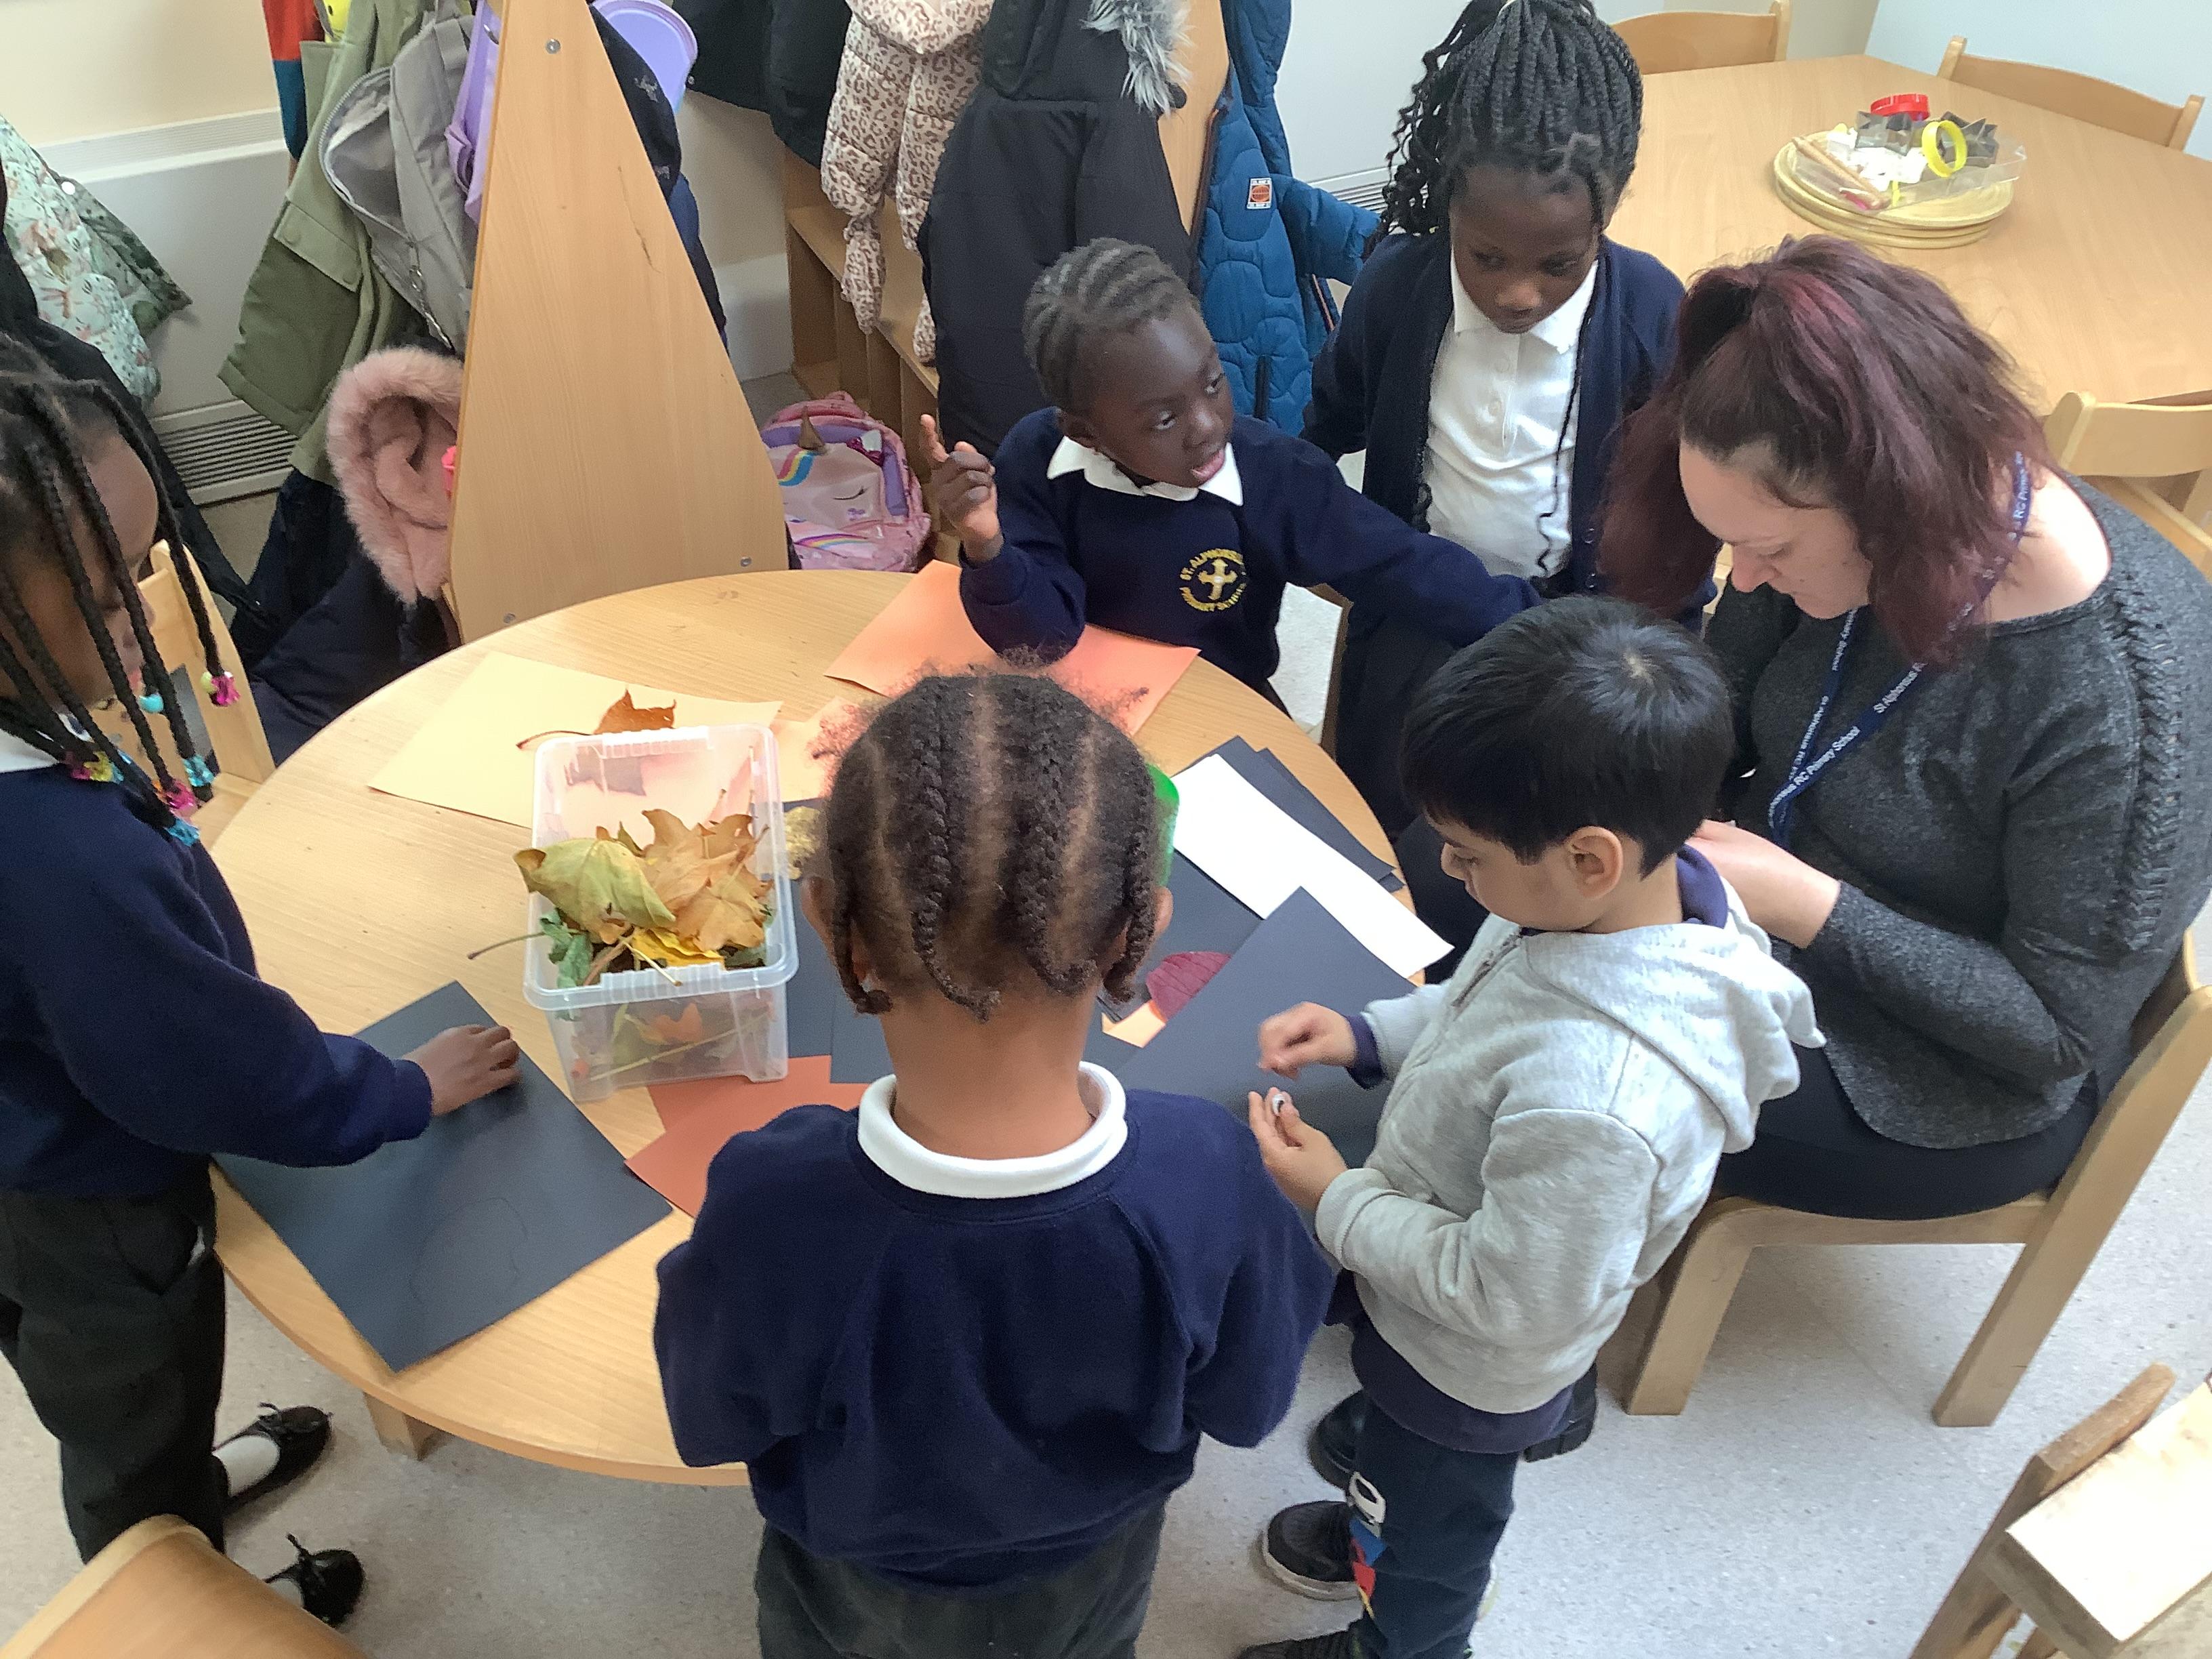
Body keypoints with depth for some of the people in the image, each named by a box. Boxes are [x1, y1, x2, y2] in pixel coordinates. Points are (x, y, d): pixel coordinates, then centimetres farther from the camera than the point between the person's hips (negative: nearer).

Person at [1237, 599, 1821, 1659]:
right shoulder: (1659, 886, -21)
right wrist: (1368, 1034, -11)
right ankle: (1373, 1531, 68)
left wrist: (1337, 1201, -22)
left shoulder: (1592, 1099, -46)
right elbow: (1489, 1010, 0)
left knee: (1424, 1540, 28)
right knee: (1404, 1479, 38)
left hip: (1468, 1375, -7)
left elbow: (1508, 1299, -31)